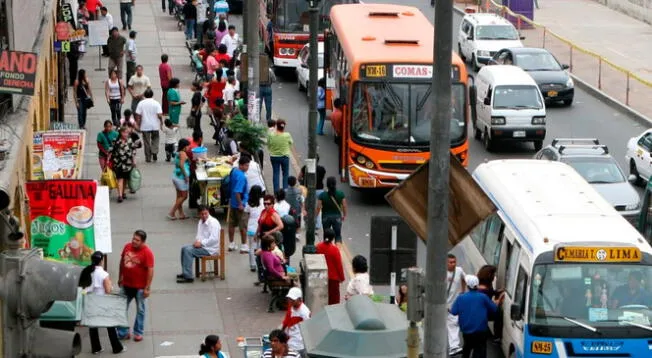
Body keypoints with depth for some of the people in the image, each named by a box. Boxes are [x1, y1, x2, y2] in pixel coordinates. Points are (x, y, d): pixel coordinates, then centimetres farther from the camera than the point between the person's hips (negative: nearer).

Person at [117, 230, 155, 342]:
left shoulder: (147, 252, -18)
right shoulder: (127, 246, -2)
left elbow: (150, 270, -18)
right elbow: (122, 262, 13)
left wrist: (147, 288, -20)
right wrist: (120, 277, 16)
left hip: (140, 286, -5)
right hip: (126, 285, 5)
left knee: (140, 310, 10)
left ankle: (138, 333, 22)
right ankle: (122, 333, 20)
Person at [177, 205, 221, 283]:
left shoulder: (213, 222, -16)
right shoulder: (201, 222, 13)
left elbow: (214, 239, -25)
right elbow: (199, 235, 24)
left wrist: (201, 243, -20)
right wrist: (197, 241, 0)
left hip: (211, 249, -10)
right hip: (201, 245, 10)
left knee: (188, 250, -21)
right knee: (184, 248, 5)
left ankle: (188, 277, -22)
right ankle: (185, 273, 10)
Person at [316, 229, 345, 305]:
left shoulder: (318, 246, -8)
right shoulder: (334, 249, -21)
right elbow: (339, 265, -14)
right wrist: (342, 277, -2)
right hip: (333, 277, -5)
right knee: (334, 297, 8)